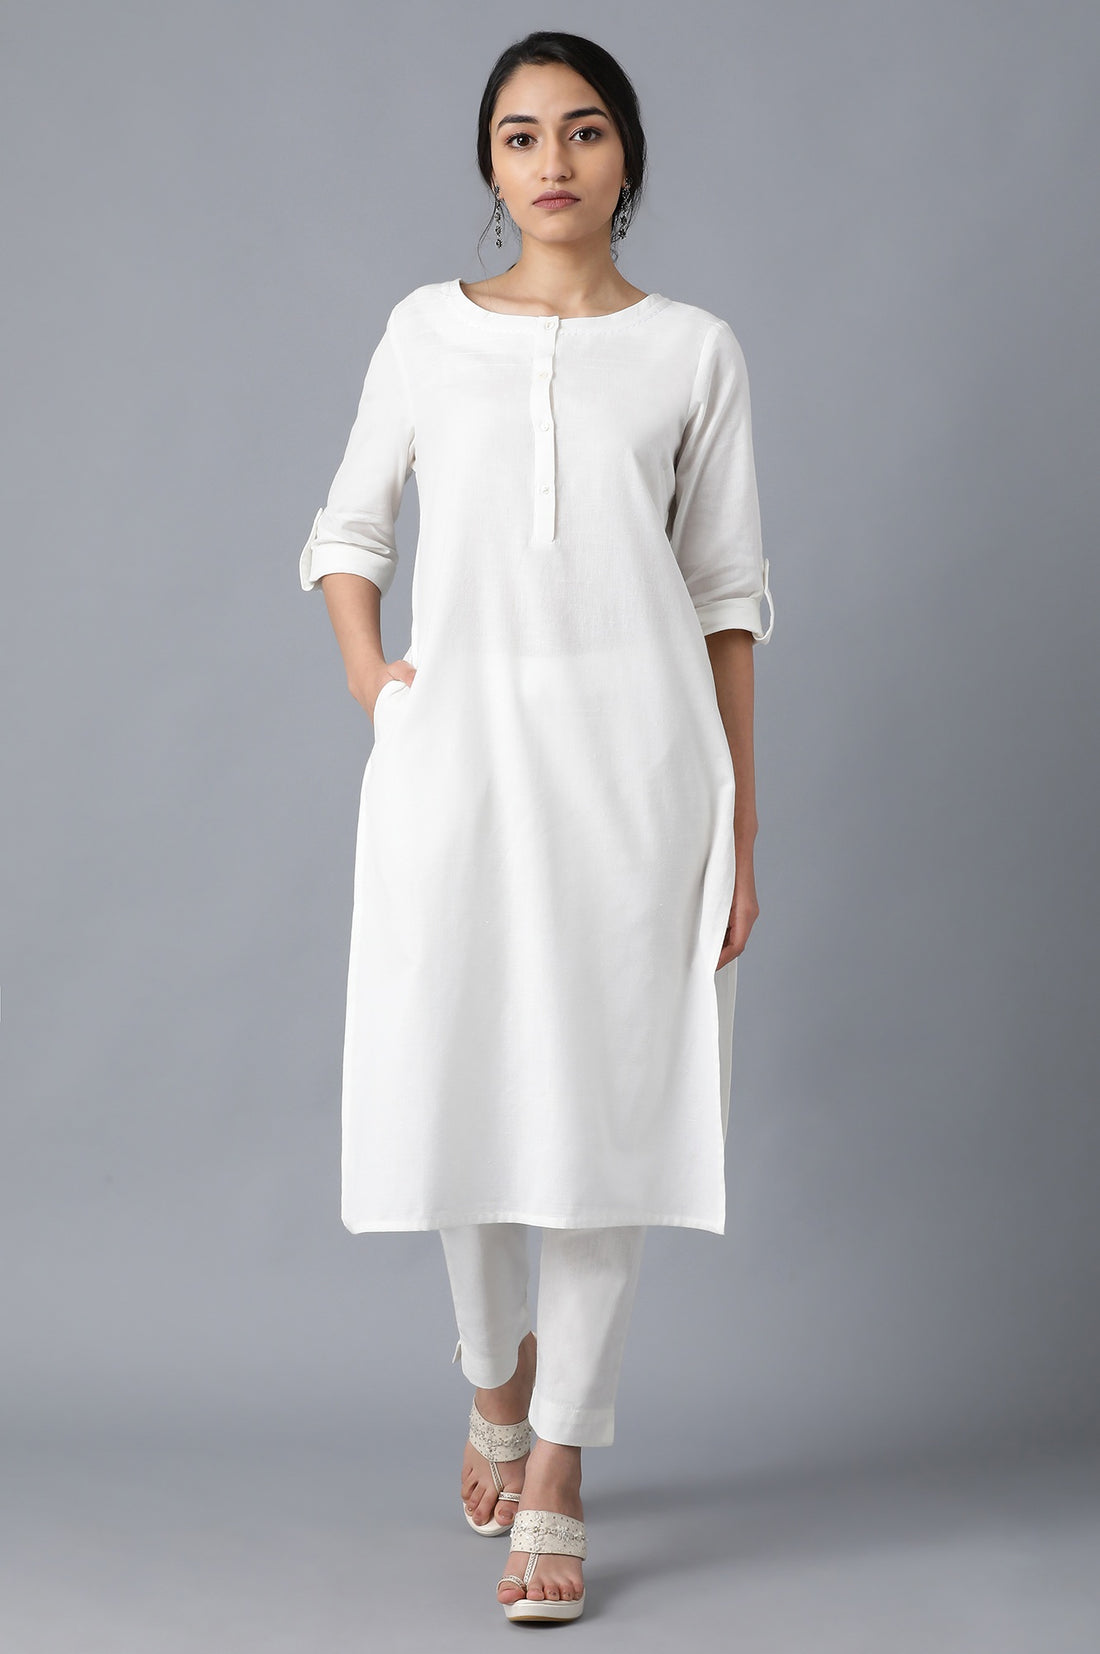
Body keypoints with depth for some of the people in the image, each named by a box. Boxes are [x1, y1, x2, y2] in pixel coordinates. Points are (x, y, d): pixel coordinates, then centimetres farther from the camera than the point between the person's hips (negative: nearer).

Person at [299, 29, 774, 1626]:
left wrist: (742, 820, 1)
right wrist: (367, 671, -1)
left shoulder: (693, 350, 5)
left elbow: (729, 592, 5)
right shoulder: (428, 330, 8)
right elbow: (348, 527, 18)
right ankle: (497, 1375, 33)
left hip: (630, 745, -1)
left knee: (604, 1092, -2)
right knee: (460, 1080, 5)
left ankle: (556, 1472, 7)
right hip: (459, 740, 1)